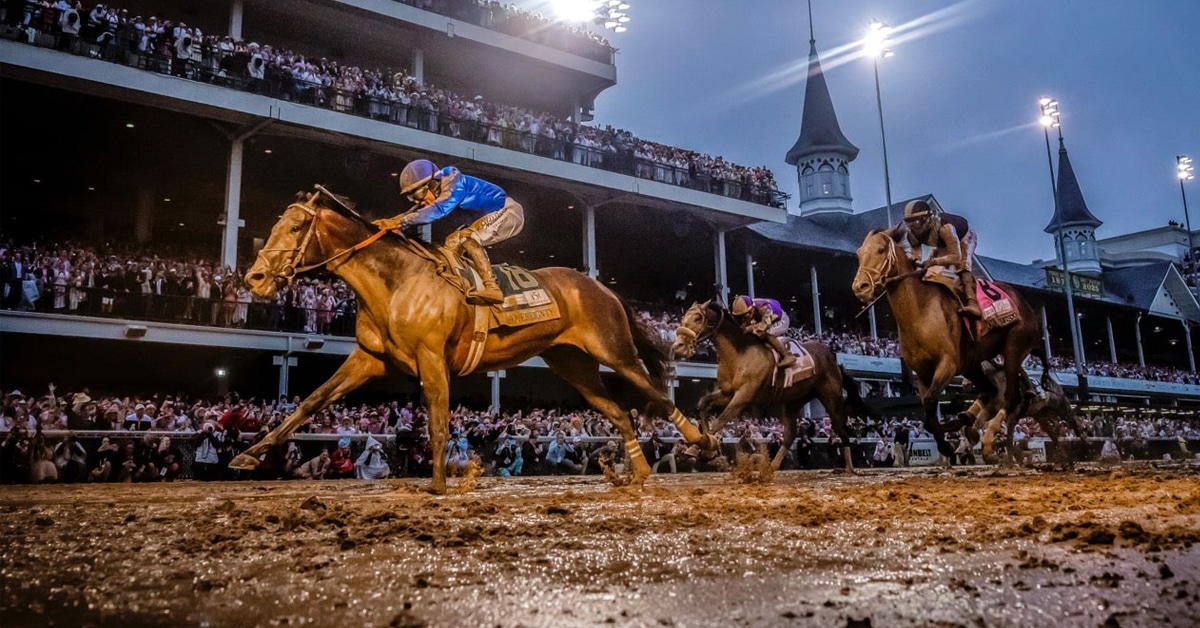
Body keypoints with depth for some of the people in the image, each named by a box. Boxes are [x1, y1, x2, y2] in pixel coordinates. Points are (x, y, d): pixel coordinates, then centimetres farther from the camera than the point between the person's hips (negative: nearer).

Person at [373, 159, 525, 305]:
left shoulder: (455, 184, -24)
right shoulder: (440, 192, 3)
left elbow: (438, 210, -36)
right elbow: (417, 211, 2)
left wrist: (400, 222, -39)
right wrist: (389, 222, -12)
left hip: (509, 212, -10)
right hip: (495, 215, 10)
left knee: (467, 237, -26)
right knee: (453, 241, 10)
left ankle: (491, 288, -34)